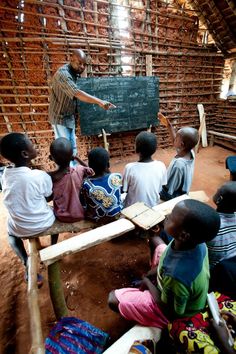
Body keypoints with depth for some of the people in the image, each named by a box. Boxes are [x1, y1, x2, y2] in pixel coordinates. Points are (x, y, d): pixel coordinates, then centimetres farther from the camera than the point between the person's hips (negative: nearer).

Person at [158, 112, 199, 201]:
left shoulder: (178, 164, -34)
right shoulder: (190, 153, -11)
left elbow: (168, 192, -26)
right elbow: (175, 141, 9)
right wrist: (169, 126, 4)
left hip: (174, 198, -8)